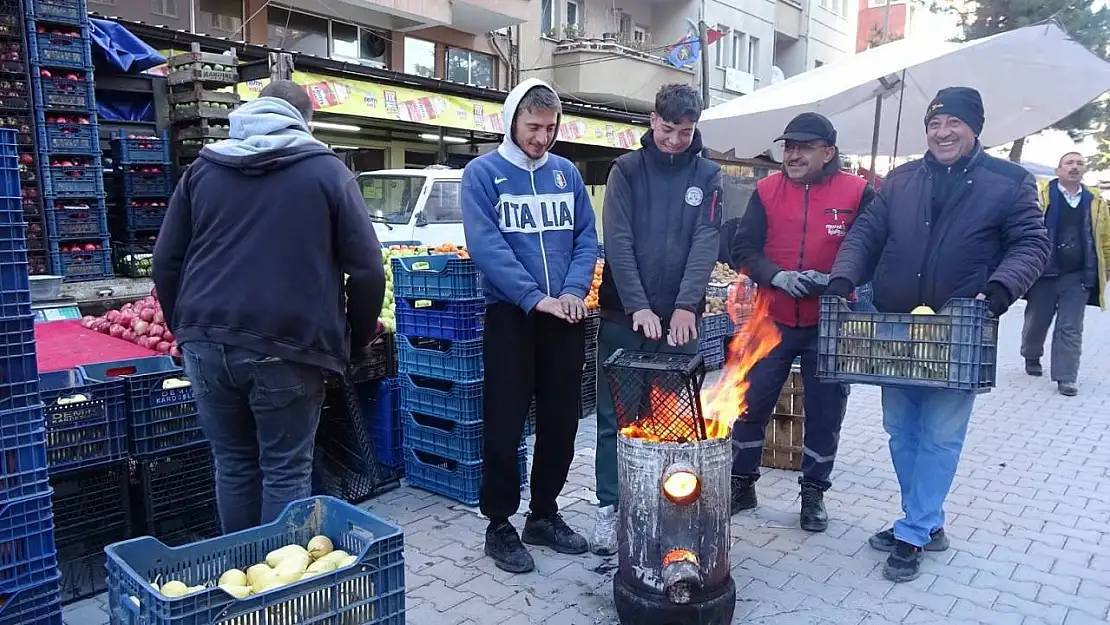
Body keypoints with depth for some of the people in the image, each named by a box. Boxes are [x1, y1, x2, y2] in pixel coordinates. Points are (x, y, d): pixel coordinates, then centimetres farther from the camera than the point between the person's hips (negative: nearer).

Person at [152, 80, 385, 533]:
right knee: (286, 471, 5)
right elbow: (367, 271, -3)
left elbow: (166, 263, 14)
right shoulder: (327, 171, 3)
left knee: (233, 464, 16)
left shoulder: (203, 169, 14)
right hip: (286, 347, -4)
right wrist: (355, 338, 10)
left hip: (207, 343, 4)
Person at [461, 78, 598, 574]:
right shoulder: (483, 173, -3)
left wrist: (574, 291, -10)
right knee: (505, 425, 1)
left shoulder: (567, 173, 10)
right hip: (510, 315, -4)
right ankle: (500, 526, 17)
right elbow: (486, 246, -13)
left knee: (561, 422, 11)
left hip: (566, 317, 5)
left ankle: (544, 514, 28)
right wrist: (536, 298, -20)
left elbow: (586, 238, 8)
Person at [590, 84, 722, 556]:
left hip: (678, 318, 1)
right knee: (614, 417, 4)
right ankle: (608, 508, 16)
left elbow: (706, 242, -5)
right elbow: (617, 241, -8)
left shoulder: (707, 175, 6)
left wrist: (685, 306, -18)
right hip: (623, 315, -1)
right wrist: (638, 307, -18)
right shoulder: (627, 169, 2)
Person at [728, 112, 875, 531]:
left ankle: (814, 493, 28)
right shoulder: (767, 190, 1)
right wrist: (780, 277, -19)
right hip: (772, 320, 2)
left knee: (824, 412, 9)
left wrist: (832, 280, -20)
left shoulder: (857, 193, -5)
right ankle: (741, 483, 25)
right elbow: (744, 249, -3)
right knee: (751, 403, 7)